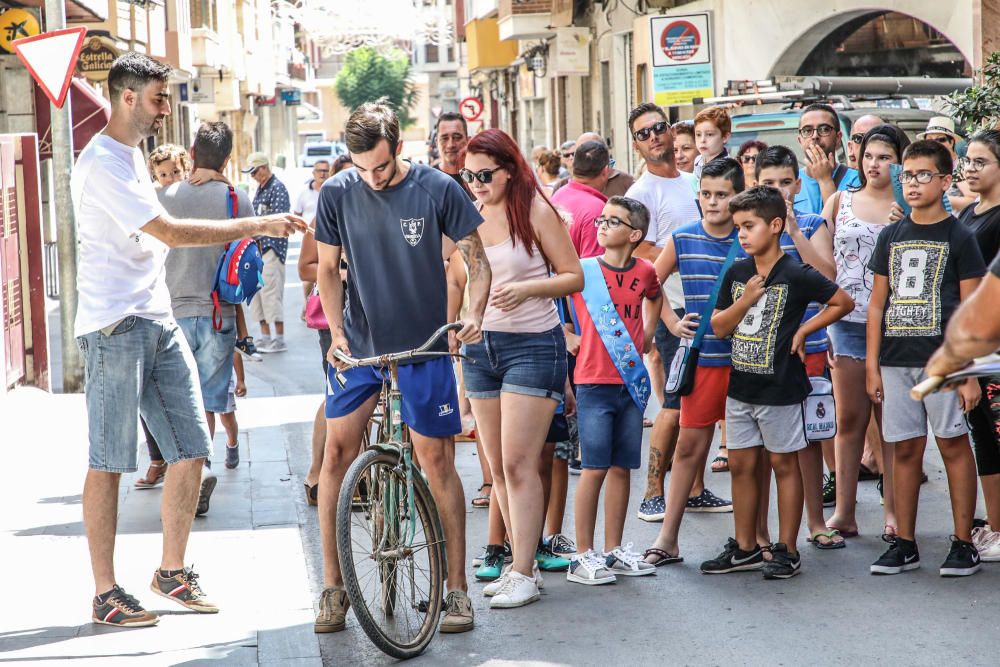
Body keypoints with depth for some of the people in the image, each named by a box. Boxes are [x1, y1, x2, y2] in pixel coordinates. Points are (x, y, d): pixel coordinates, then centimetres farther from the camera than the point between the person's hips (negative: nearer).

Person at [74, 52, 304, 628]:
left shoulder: (133, 155, 17)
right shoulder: (102, 164, -14)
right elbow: (170, 232, -20)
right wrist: (257, 226, -19)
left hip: (159, 322, 9)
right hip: (116, 326, -9)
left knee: (192, 450, 6)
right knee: (109, 463, -4)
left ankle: (172, 571, 19)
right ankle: (106, 595, 0)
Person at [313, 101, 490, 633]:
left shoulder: (437, 189, -9)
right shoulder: (337, 193, -4)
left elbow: (477, 261, -3)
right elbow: (328, 268, 5)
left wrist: (474, 313, -20)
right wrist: (335, 331, -9)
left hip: (423, 346, -2)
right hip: (359, 344, 2)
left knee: (436, 459, -1)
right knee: (337, 450, -4)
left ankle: (456, 588, 7)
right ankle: (333, 585, 6)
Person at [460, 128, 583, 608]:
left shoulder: (535, 210, -7)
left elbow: (574, 277, -6)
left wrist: (527, 288, -21)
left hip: (532, 344, -6)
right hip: (480, 346, 6)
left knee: (518, 463, -10)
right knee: (498, 466, 7)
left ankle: (524, 575, -6)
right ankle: (522, 563, 17)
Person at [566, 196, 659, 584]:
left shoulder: (645, 272, 6)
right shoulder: (583, 270, -5)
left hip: (632, 382, 4)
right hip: (594, 382, -4)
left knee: (622, 468, 9)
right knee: (595, 469, -5)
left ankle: (614, 551, 18)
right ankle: (583, 556, 1)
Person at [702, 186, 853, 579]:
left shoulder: (795, 275, -11)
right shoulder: (736, 274, 6)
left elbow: (844, 302, -6)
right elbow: (719, 327, 5)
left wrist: (803, 330, -9)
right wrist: (745, 299, -11)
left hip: (780, 388, -6)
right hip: (741, 385, 6)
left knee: (783, 463, 3)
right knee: (740, 464, 9)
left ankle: (787, 551, 9)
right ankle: (745, 548, 19)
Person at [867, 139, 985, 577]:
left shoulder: (958, 238, -1)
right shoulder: (891, 237, 12)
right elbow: (878, 303, 13)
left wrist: (969, 372, -9)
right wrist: (872, 365, 7)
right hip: (896, 361, 4)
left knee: (953, 444, -1)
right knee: (904, 450, 7)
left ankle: (963, 544, 5)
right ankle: (904, 544, 14)